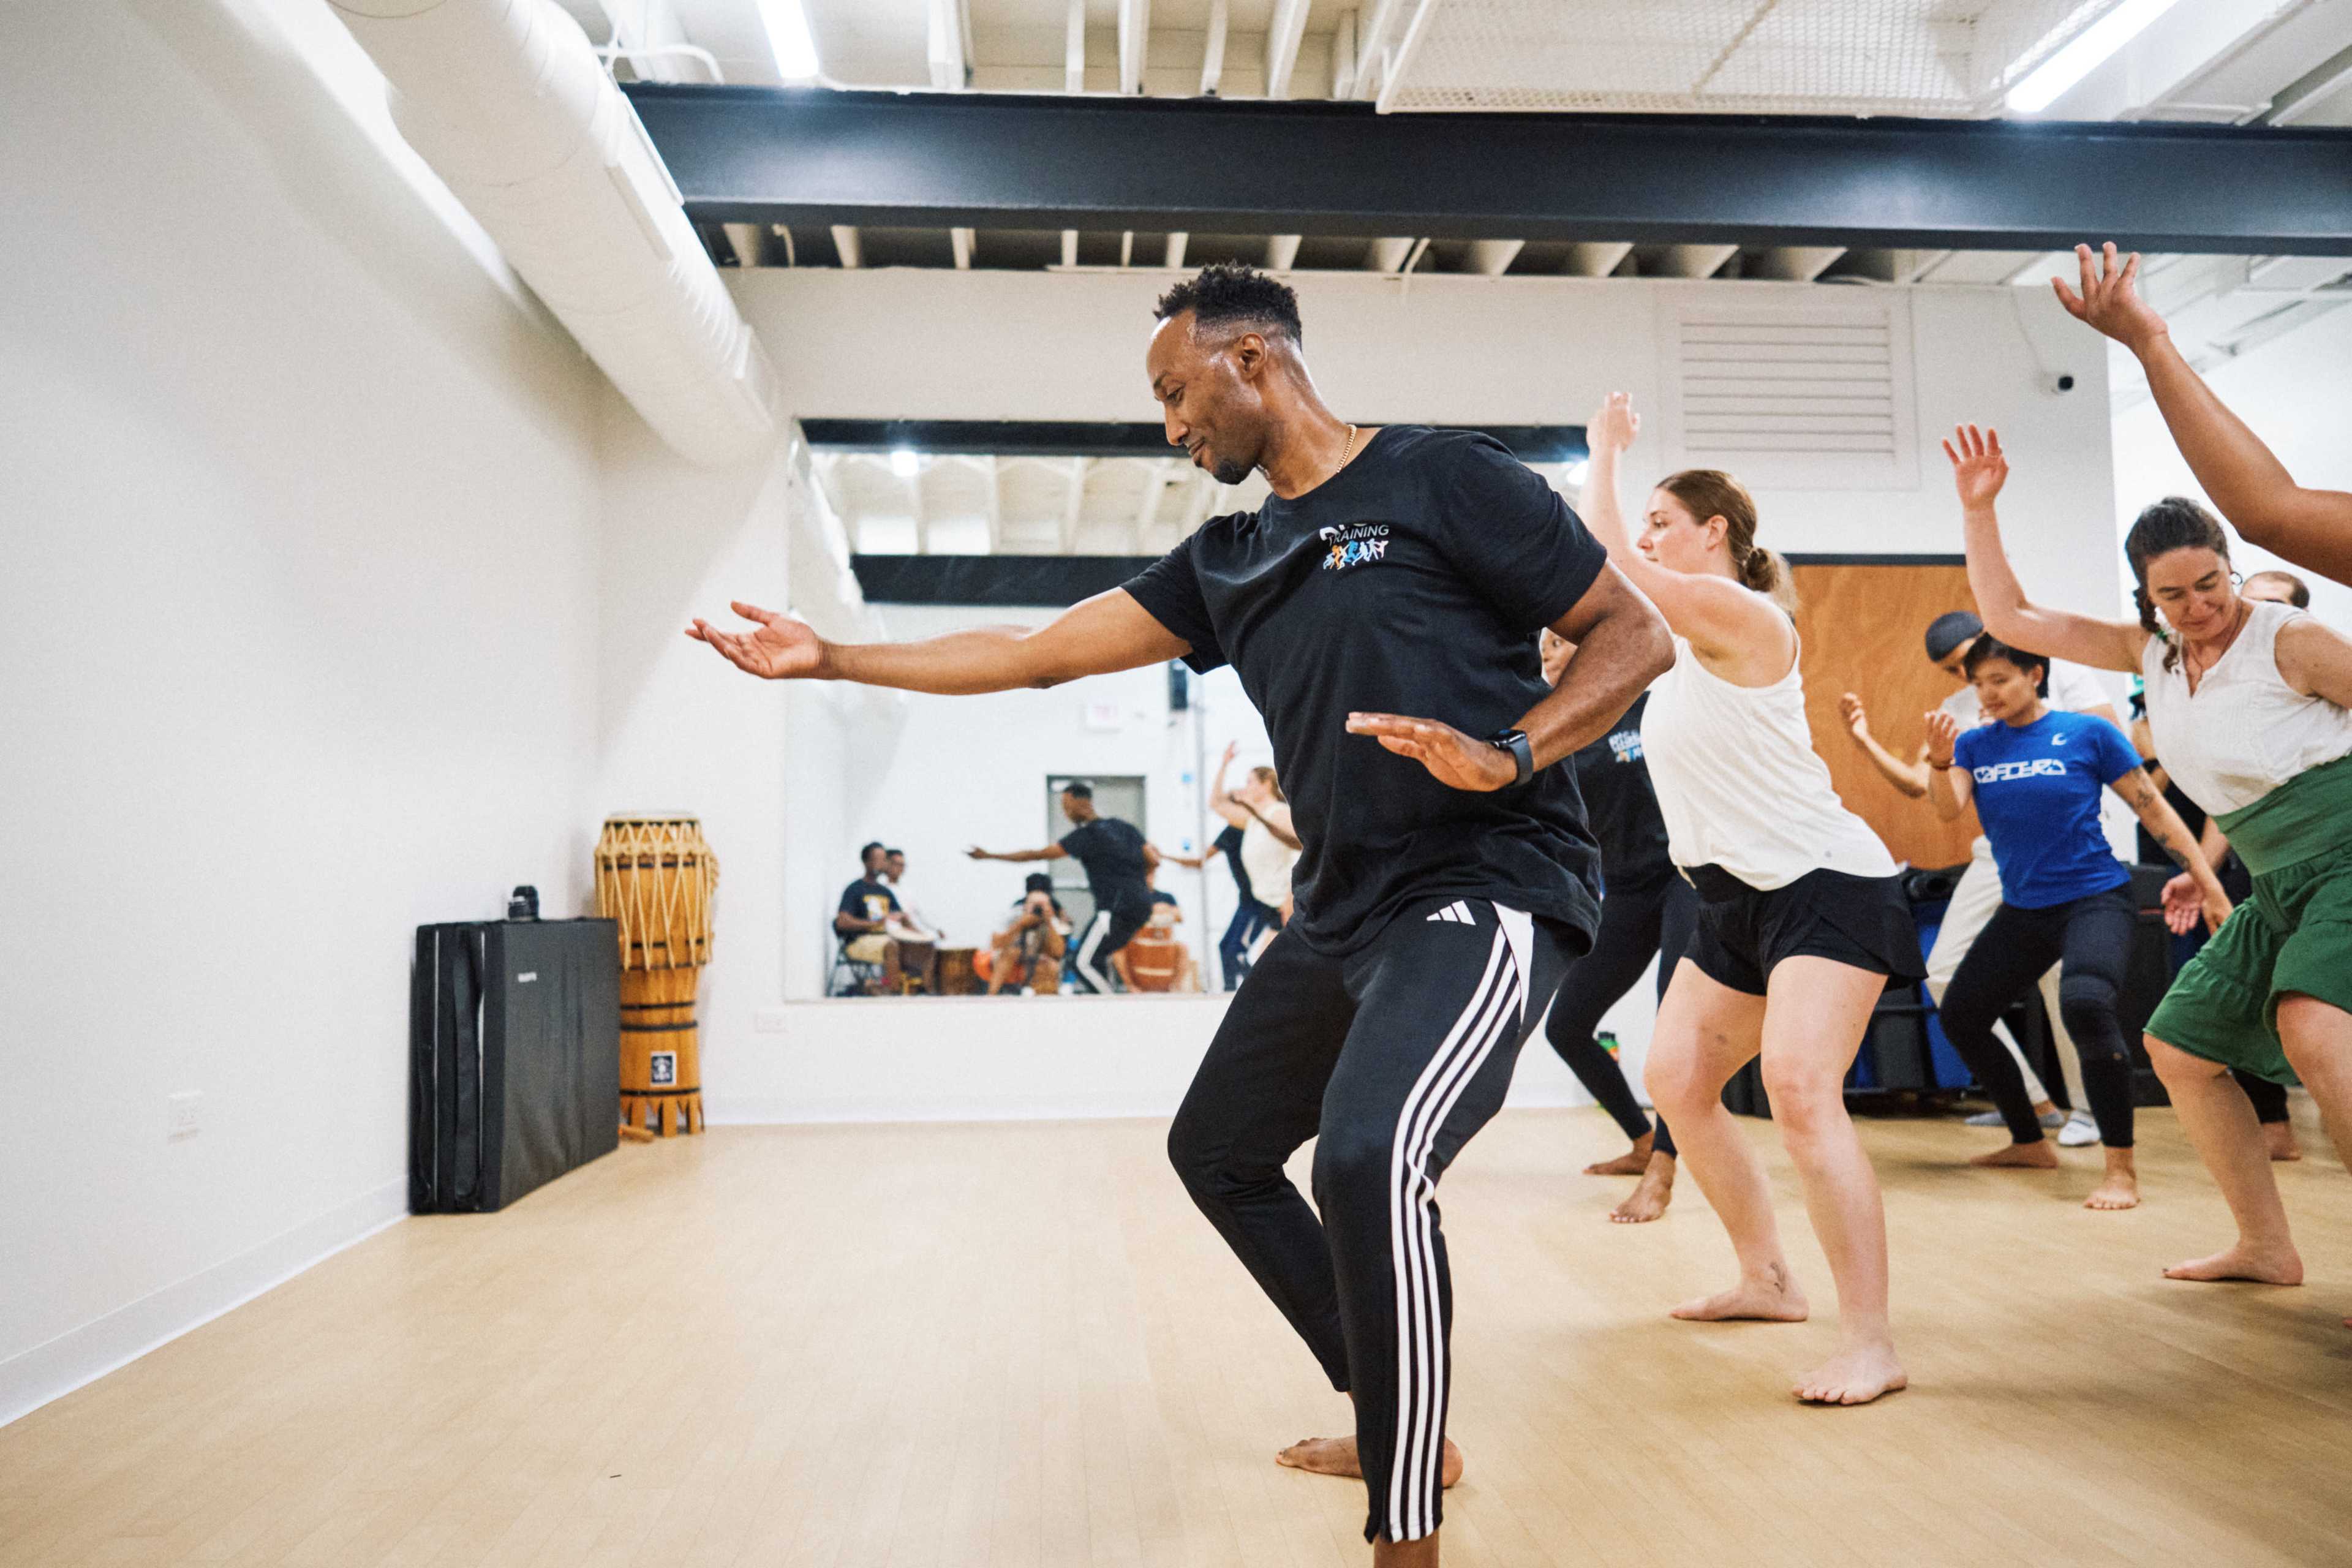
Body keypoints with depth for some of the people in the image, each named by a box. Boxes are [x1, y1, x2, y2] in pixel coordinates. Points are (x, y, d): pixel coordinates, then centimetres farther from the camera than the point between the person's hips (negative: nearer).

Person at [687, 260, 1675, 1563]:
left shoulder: (1442, 481, -7)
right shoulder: (1227, 564, 13)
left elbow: (1636, 636, -6)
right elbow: (1039, 653, 14)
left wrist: (1508, 754, -22)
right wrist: (829, 660, 14)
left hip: (1485, 891, -9)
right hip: (1343, 914, 9)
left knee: (1368, 1157, -31)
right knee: (1217, 1147, 18)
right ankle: (1400, 1428, 32)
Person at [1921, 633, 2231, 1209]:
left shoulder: (2087, 733, -6)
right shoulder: (1975, 744, 3)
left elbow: (2154, 809, -2)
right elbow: (1948, 808, -13)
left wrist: (2207, 882, -4)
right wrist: (1940, 758, -33)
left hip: (2095, 897, -6)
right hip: (2023, 909, 6)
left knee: (2084, 1003, -32)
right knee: (1959, 1016, 10)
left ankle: (2122, 1170, -20)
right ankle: (2030, 1144, 28)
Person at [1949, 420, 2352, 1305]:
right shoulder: (2152, 653, 7)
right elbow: (2009, 618, 7)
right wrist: (1979, 510, 1)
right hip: (2280, 886, 8)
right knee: (2179, 1048, 10)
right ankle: (2266, 1247, 23)